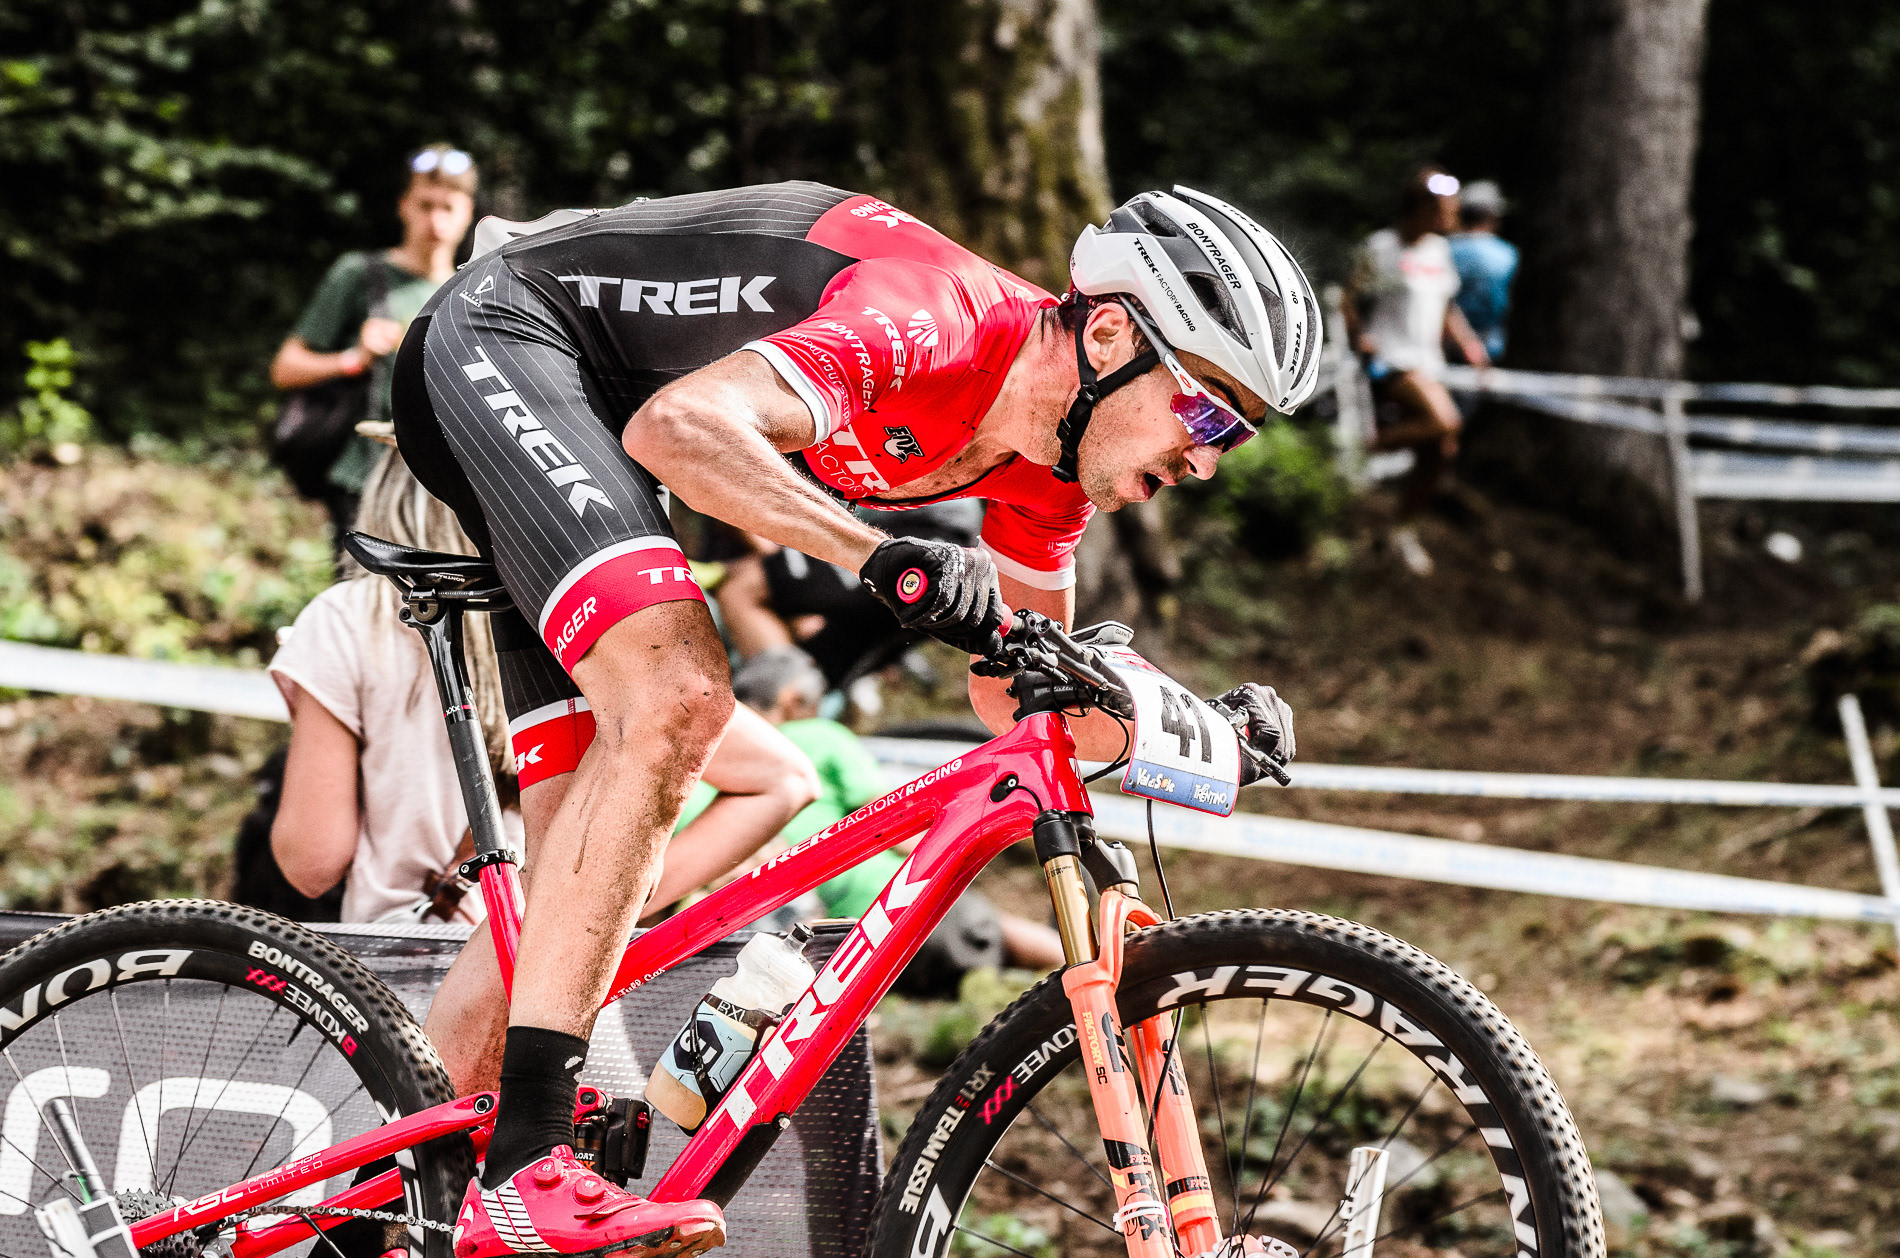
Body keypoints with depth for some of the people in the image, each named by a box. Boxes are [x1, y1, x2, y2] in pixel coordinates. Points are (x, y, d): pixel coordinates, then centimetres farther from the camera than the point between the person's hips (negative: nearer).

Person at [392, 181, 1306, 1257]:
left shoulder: (1050, 469, -2)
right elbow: (681, 425, -42)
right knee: (679, 698, -29)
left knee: (590, 872, 2)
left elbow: (1014, 692, 7)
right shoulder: (946, 327, -29)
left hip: (580, 426, 9)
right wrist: (882, 555, -49)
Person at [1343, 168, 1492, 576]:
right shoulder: (1381, 247, -8)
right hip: (1389, 358, -8)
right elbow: (1350, 297, -3)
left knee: (1438, 454, 7)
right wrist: (1359, 336, -18)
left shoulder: (1438, 250, 14)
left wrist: (1466, 341, 11)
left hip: (1427, 362, 8)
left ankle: (1404, 529, 25)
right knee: (1444, 420, -30)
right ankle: (1377, 442, -7)